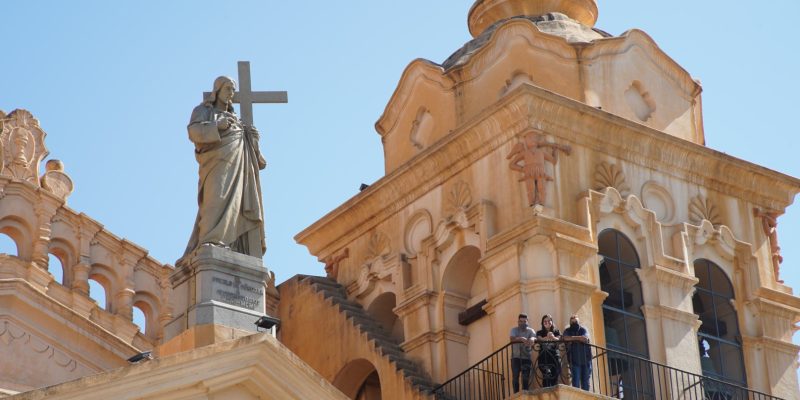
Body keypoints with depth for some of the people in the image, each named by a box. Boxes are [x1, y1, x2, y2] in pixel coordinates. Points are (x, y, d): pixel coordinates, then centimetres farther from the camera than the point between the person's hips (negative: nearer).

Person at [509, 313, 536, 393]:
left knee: (526, 377, -1)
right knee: (515, 377, -4)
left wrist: (531, 339, -46)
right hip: (515, 357, 0)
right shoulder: (514, 330, 2)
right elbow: (512, 339, -18)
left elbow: (534, 337, -20)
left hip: (526, 357, 0)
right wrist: (521, 339, -39)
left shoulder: (530, 331, 2)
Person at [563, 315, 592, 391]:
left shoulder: (583, 330, 9)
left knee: (585, 381, 1)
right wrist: (579, 338, -11)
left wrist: (573, 338, -8)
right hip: (575, 360, -1)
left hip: (585, 359, 1)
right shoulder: (567, 331, 8)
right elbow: (566, 338, -15)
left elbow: (585, 339, -11)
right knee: (576, 381, -9)